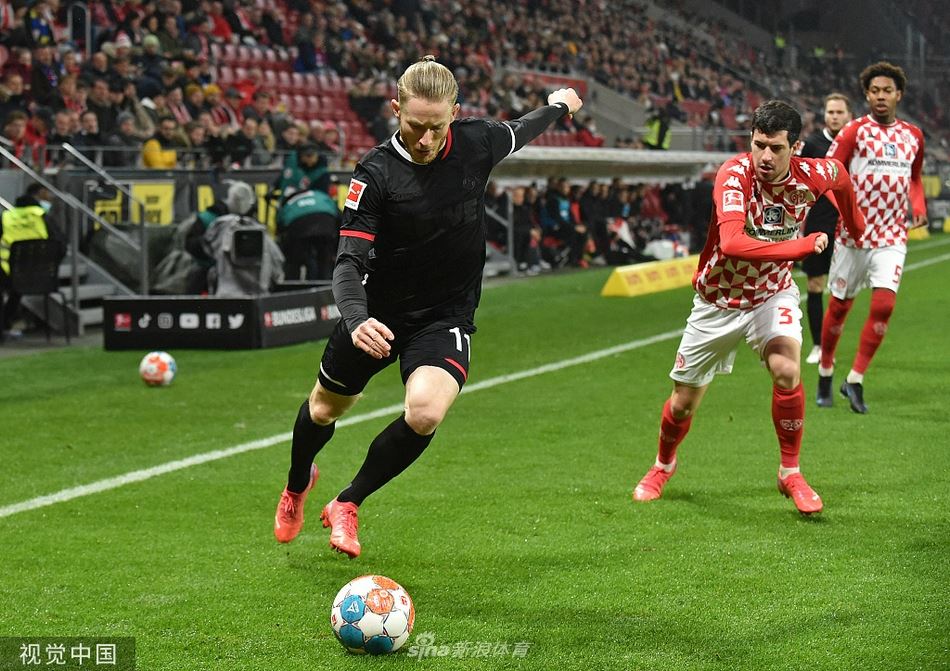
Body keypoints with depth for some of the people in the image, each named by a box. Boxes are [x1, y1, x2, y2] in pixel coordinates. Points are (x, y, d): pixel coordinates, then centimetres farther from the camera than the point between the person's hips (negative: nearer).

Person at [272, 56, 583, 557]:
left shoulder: (476, 142, -12)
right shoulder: (375, 174, -21)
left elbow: (517, 133, 14)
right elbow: (349, 261, -26)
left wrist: (557, 106, 32)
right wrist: (356, 319, -46)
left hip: (446, 319, 1)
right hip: (379, 313, 0)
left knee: (425, 412, -26)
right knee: (326, 407, 19)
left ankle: (347, 505, -2)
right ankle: (297, 484, 55)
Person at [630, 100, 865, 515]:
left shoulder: (813, 175, -18)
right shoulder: (734, 175, -30)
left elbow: (840, 173, 10)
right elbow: (732, 244, -46)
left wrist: (855, 225, 23)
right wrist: (804, 245, -45)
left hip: (773, 293, 2)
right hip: (719, 299, -1)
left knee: (786, 371, -27)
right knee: (684, 402, 9)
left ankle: (791, 474, -8)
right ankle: (663, 465, 42)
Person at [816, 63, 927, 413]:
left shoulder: (913, 135, 9)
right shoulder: (854, 132, -5)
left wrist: (919, 205, 6)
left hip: (892, 236, 3)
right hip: (854, 235, -3)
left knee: (884, 305, -13)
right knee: (840, 306, 6)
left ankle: (855, 380, -4)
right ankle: (825, 372, 27)